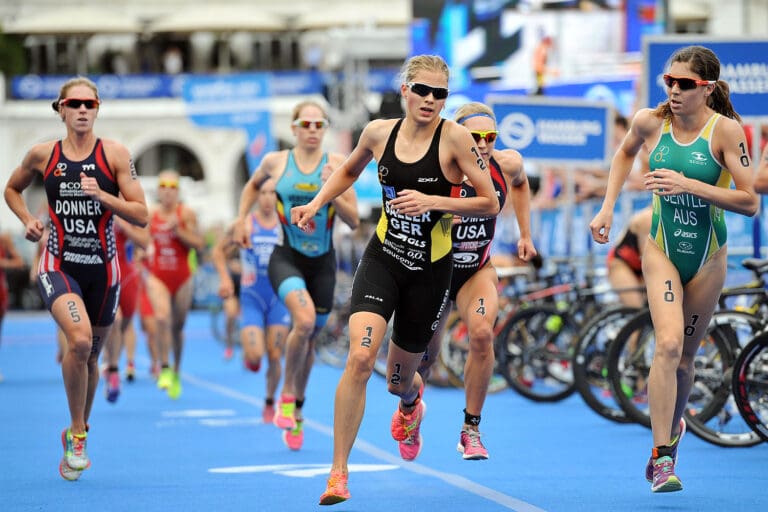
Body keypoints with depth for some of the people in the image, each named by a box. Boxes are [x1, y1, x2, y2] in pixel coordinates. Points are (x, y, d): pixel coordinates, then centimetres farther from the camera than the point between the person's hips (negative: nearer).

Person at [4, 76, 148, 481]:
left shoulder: (115, 154, -3)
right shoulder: (42, 155, 1)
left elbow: (141, 215, -5)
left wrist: (102, 195, -19)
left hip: (102, 268, 2)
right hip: (58, 265, -1)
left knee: (90, 356, 14)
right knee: (79, 339, -26)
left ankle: (77, 433, 38)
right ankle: (77, 434, -11)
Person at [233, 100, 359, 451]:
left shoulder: (337, 164, -4)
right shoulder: (275, 162, -2)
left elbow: (354, 221, -6)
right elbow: (253, 185, 22)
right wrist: (242, 219, 10)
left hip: (323, 263, 2)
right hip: (287, 259, -2)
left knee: (308, 337, 12)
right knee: (304, 320, -28)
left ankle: (296, 413, 32)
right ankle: (286, 394, -7)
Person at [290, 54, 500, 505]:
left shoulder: (454, 137, -11)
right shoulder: (378, 132, -1)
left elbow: (490, 202, -12)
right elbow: (350, 170, 22)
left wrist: (432, 201, -22)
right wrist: (316, 203, 8)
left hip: (430, 269, -1)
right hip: (382, 259, 1)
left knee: (399, 381, 13)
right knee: (360, 357, -22)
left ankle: (410, 404, 55)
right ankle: (339, 472, -13)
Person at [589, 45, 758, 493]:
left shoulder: (725, 129, -16)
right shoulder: (650, 122, -8)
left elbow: (750, 202, -19)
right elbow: (626, 153, 17)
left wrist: (689, 185, -28)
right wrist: (607, 208, 7)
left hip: (708, 257, 0)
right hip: (662, 250, 0)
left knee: (684, 357, 10)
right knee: (669, 343, -20)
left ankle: (672, 429, 39)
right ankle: (662, 458, -18)